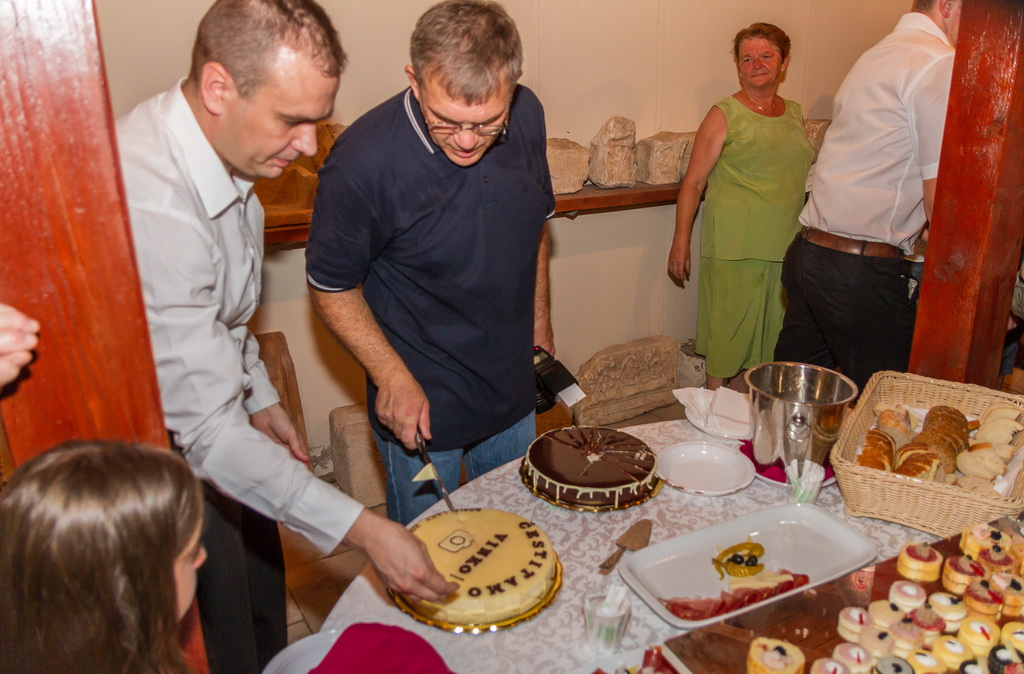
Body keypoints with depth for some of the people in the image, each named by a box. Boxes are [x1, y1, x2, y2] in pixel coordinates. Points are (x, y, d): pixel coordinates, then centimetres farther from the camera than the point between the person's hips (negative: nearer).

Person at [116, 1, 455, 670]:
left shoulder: (220, 145, -5)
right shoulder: (151, 211, -36)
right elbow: (205, 427, -35)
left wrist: (261, 398, 10)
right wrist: (364, 530, -34)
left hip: (220, 438, 8)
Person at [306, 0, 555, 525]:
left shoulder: (528, 115, -9)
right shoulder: (362, 161, -26)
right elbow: (331, 287, -13)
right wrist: (392, 377, -19)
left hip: (513, 389, 5)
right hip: (421, 404, -5)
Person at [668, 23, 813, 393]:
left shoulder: (794, 114, 13)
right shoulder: (725, 115, -3)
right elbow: (693, 182, -6)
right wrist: (680, 242, -12)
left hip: (785, 247, 6)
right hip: (734, 248, -6)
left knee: (765, 333, 12)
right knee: (728, 334, -1)